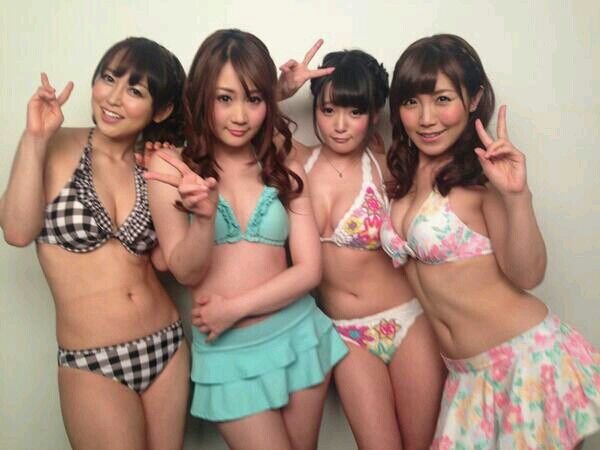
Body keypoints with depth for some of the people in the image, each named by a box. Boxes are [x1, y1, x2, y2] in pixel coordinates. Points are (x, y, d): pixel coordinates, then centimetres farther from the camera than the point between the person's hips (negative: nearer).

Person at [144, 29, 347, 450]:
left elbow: (309, 269, -4)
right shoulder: (171, 167, -6)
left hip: (298, 334, 3)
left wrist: (234, 308, -14)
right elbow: (187, 273, -9)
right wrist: (203, 217, -29)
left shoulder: (285, 170, 0)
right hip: (228, 352, -2)